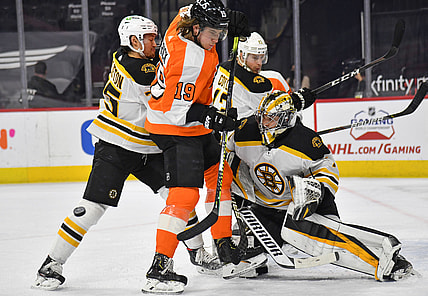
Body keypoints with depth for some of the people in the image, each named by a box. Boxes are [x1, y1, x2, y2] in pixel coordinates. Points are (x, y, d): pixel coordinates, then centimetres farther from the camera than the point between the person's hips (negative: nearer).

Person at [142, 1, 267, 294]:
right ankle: (159, 269, -19)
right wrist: (212, 118, -34)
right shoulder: (190, 60, -29)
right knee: (185, 193, -19)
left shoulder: (183, 24, -4)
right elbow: (178, 108, -27)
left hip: (194, 126, 11)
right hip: (174, 128, -11)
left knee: (220, 176, 18)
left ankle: (227, 252, 24)